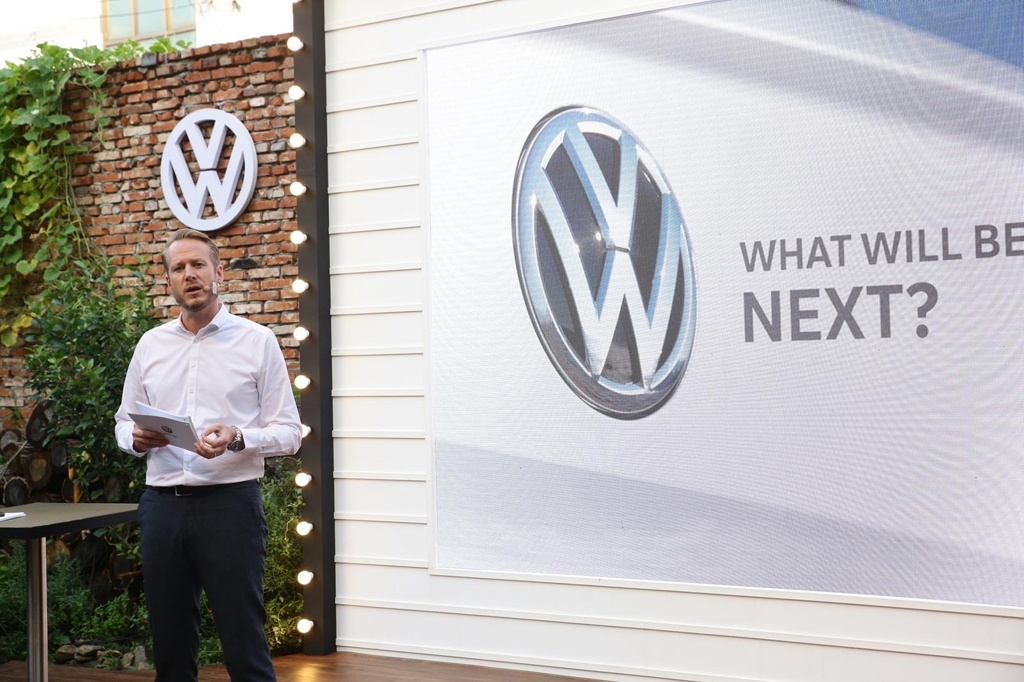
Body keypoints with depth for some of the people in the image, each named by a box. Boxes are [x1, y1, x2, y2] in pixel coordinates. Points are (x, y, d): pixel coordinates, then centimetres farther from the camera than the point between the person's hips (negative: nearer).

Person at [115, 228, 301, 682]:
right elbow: (123, 423, 17)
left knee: (244, 642, -3)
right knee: (170, 642, 11)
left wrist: (237, 439, -20)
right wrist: (137, 439, -6)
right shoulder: (150, 345, 13)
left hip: (229, 502, -4)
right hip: (162, 504, 4)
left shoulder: (257, 341, 1)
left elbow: (288, 432, -1)